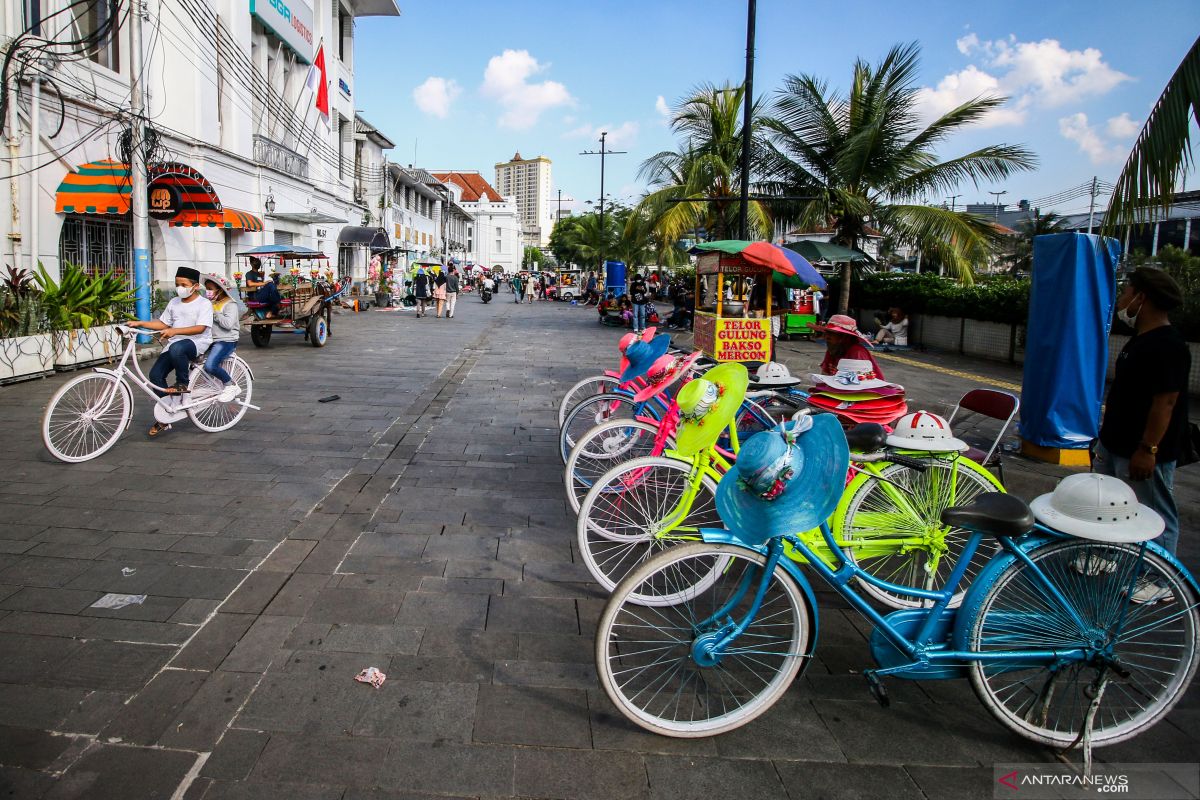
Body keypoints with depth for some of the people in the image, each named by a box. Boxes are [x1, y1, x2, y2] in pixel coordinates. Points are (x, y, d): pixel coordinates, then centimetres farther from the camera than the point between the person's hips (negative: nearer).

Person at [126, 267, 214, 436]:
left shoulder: (204, 304, -5)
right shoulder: (174, 302, 17)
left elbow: (200, 328, -17)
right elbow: (163, 323, 21)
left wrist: (174, 331, -27)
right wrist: (140, 323, 9)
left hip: (197, 343, -7)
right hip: (174, 343, 7)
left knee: (177, 348, -41)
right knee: (155, 374, -10)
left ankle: (182, 384, -16)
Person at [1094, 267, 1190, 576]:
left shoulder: (1168, 346, -20)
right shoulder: (1141, 339, 11)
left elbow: (1166, 402, -24)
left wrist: (1147, 449, -25)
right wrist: (1107, 431, 21)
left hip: (1143, 453, -10)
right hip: (1115, 444, 10)